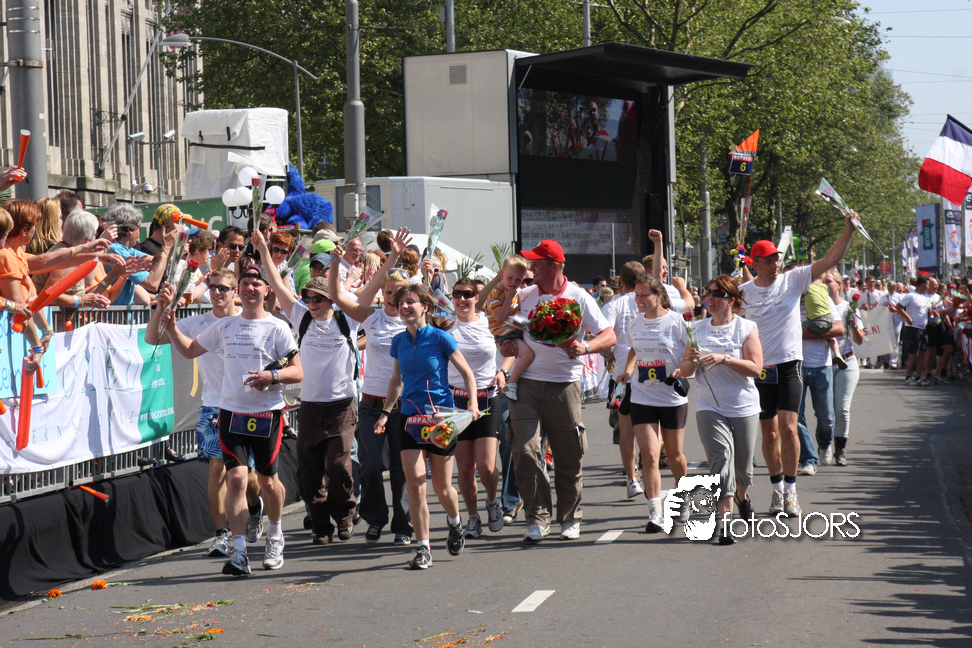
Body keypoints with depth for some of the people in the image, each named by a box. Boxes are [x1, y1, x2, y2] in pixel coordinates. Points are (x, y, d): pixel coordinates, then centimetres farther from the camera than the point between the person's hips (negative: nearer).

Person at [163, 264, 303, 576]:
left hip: (267, 414, -2)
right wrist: (171, 327, 8)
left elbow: (298, 372, -2)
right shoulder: (225, 326, 10)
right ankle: (239, 553, -14)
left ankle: (275, 536, 38)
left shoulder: (277, 328, -1)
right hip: (232, 412, 2)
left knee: (267, 480, 10)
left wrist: (272, 376, -21)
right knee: (236, 478, -12)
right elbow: (191, 349, 22)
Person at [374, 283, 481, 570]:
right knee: (415, 484, -10)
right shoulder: (399, 341, 6)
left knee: (442, 487, 7)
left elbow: (467, 373, 0)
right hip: (410, 418, 3)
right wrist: (386, 412, 12)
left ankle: (455, 523, 40)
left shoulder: (440, 338, -7)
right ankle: (423, 549, -5)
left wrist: (473, 403, -15)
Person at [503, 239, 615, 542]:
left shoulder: (578, 297, -1)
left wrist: (584, 347, -22)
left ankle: (570, 518, 19)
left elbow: (610, 336, -3)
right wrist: (506, 343, 4)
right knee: (525, 450, -9)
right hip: (527, 383, 2)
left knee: (568, 457, 3)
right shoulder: (525, 296, 10)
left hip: (564, 384, -2)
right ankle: (537, 517, -2)